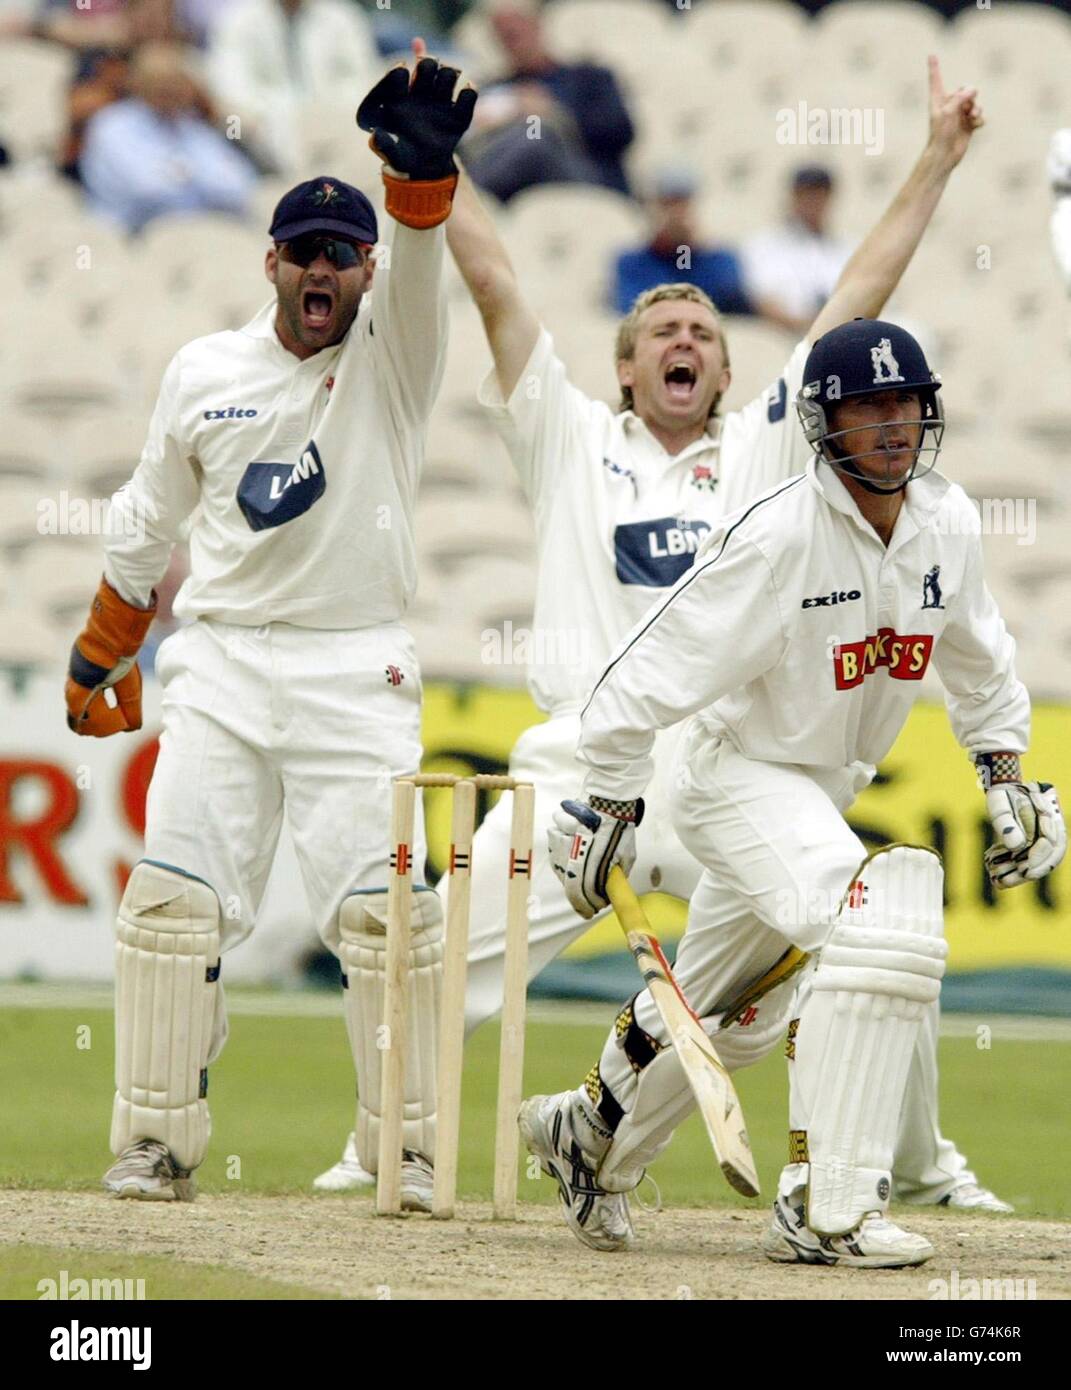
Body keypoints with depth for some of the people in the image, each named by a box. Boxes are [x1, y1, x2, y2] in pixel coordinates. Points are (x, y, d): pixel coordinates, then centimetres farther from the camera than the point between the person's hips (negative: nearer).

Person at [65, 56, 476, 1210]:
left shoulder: (391, 356, 0)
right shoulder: (202, 374, 8)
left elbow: (414, 270, -22)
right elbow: (147, 521, 18)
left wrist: (423, 169, -42)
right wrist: (101, 652, 20)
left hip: (358, 672, -2)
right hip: (221, 664, 2)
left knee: (385, 909, -9)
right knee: (175, 896, -7)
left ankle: (408, 1149, 1)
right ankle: (157, 1145, 0)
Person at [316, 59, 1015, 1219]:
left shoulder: (762, 450, 15)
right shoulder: (573, 441, 12)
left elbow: (855, 300, 14)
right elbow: (495, 285, 8)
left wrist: (936, 162, 13)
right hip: (583, 769, -1)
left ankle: (920, 1165, 14)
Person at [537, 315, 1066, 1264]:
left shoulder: (947, 526, -4)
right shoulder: (777, 537, -25)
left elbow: (978, 660, 16)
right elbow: (654, 671, -20)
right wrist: (610, 810, -17)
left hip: (832, 787, 8)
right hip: (738, 771, -8)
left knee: (727, 1011, 20)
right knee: (883, 929, -30)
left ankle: (589, 1133, 48)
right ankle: (827, 1208, -27)